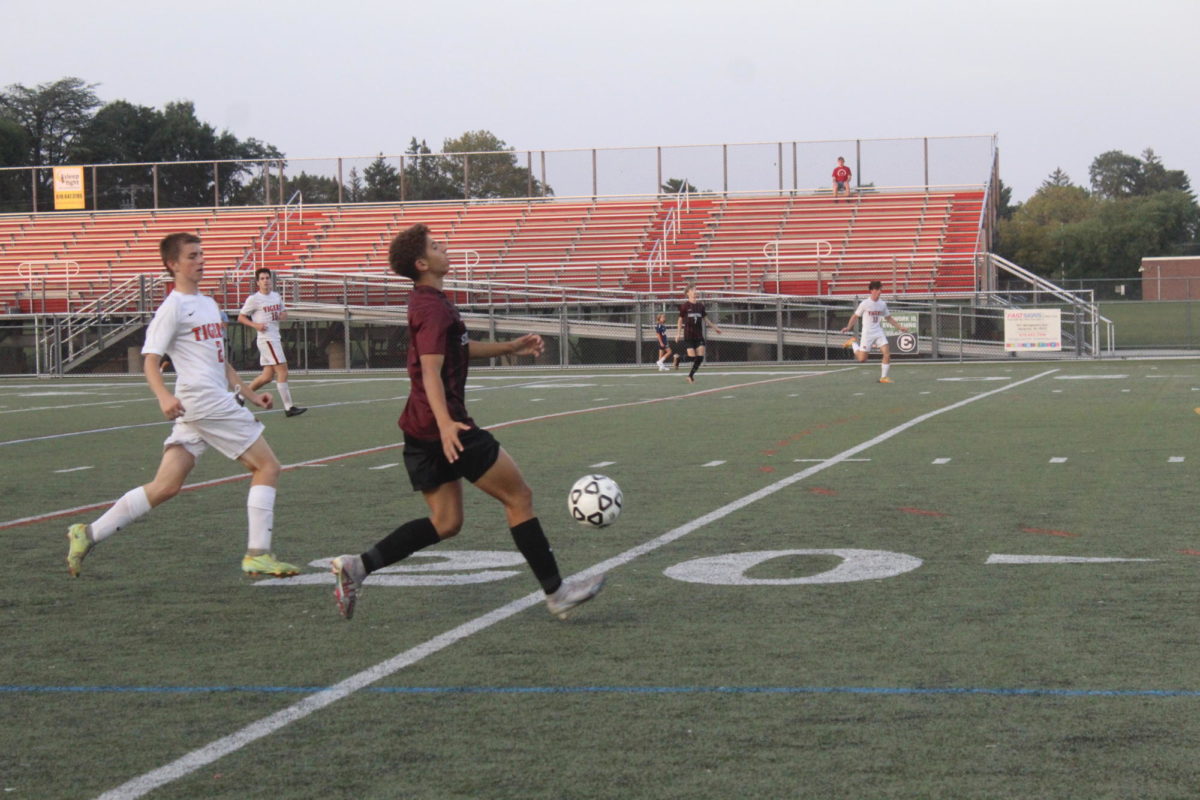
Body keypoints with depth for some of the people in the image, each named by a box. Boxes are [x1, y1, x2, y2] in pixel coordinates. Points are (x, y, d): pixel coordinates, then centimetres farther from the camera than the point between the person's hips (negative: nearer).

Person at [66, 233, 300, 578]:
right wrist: (164, 397, -30)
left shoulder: (209, 304, 22)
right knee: (267, 466, -3)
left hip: (217, 401, 9)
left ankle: (89, 534, 5)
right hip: (204, 402, -9)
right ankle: (258, 555, -3)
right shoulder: (173, 307, -6)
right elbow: (151, 359, -13)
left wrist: (249, 393, 26)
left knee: (166, 487, 4)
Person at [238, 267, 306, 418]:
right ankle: (288, 408, -12)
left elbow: (283, 312, 26)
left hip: (275, 339, 8)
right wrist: (255, 325, -17)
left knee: (268, 376, 11)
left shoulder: (276, 296, 13)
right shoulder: (253, 299, -6)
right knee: (282, 372, -13)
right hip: (266, 338, -8)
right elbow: (240, 317, -1)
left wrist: (284, 315, 1)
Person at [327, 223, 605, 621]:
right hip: (442, 425, -10)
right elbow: (431, 371, -25)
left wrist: (510, 347, 32)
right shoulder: (434, 307, -14)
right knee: (519, 497, -2)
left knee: (446, 522, 12)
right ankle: (556, 593, 2)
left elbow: (459, 348, 33)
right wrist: (445, 423, -38)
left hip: (421, 430, 10)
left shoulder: (426, 302, 18)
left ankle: (356, 566, 3)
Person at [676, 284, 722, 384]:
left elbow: (705, 318, 19)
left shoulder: (700, 305, 7)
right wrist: (678, 333, -3)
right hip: (688, 335, -4)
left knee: (700, 357, -4)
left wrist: (715, 327, 18)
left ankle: (691, 376, 11)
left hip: (699, 335, 4)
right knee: (692, 357, -11)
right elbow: (680, 320, 2)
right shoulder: (684, 305, -4)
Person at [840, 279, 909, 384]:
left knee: (887, 354, -13)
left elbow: (889, 318, 16)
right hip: (867, 334, -4)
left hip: (879, 333, 4)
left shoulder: (883, 304, 5)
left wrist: (900, 327, 9)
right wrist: (848, 327, -12)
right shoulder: (864, 304, -8)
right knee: (862, 358, -1)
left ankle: (884, 377, -2)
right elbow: (855, 316, 0)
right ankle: (853, 343, 27)